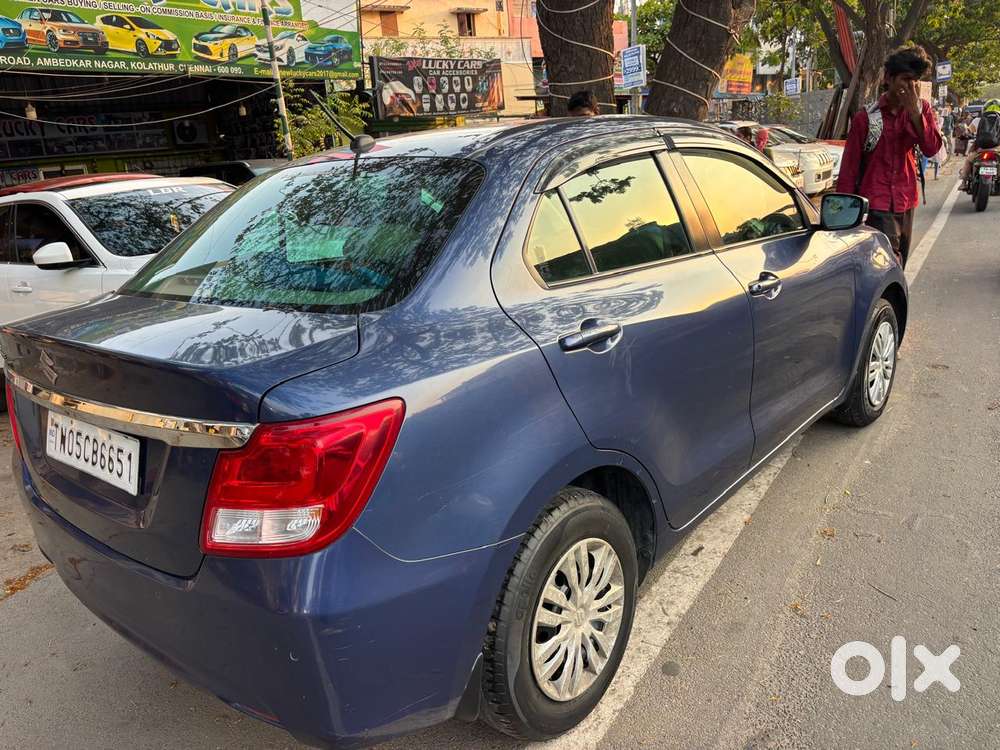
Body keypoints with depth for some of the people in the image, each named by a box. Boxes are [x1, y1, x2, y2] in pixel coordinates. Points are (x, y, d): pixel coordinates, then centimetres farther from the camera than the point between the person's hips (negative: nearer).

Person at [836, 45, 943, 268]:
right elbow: (849, 168, -2)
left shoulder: (922, 109, 8)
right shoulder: (866, 117, -3)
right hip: (876, 205, -5)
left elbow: (931, 148, -7)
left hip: (906, 203, 5)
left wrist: (914, 112, -17)